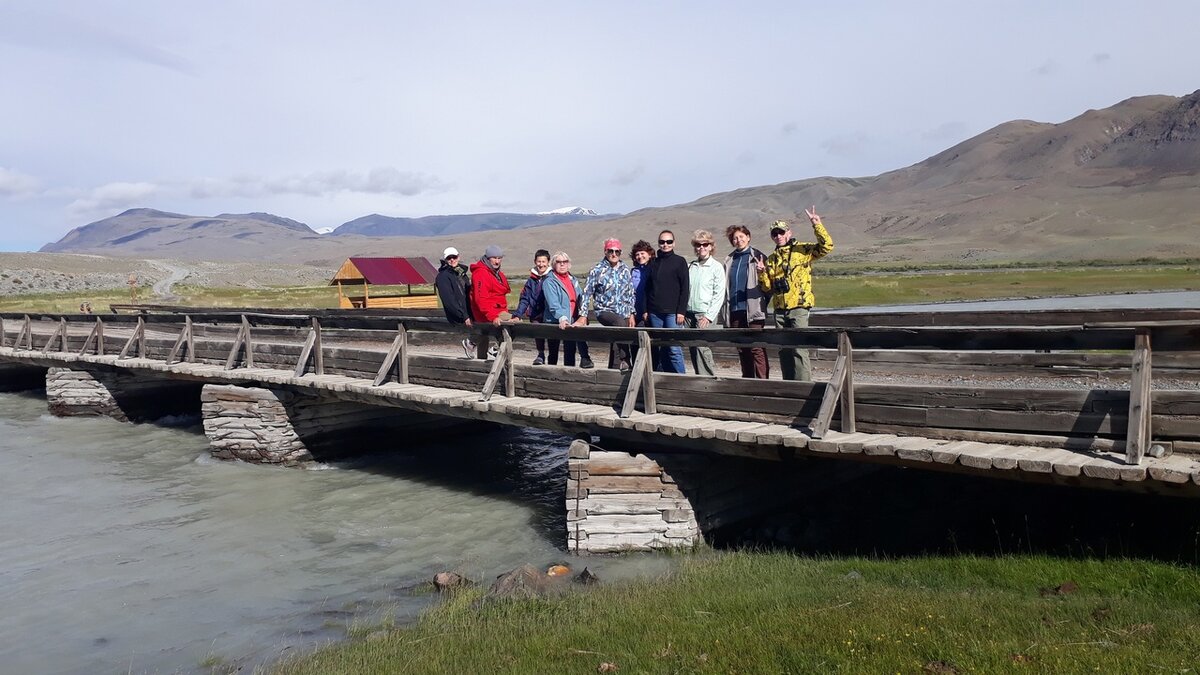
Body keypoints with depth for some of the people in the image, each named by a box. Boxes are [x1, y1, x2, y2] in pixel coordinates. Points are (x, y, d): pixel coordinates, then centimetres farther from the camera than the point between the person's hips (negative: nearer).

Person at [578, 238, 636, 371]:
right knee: (620, 323, -34)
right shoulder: (597, 270, -2)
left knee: (617, 339, 3)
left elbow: (630, 293, 16)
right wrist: (583, 316, -5)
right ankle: (623, 361, -33)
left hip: (624, 313, 5)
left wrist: (631, 314, 11)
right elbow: (587, 293, -1)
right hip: (605, 311, -5)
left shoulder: (625, 269, 10)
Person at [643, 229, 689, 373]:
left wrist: (681, 311, -10)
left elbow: (684, 288, -3)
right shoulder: (653, 263, 14)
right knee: (661, 350, 6)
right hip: (654, 313, 4)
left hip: (672, 312, -4)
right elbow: (647, 288, 16)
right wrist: (645, 310, 9)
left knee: (674, 349, -9)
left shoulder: (680, 262, 2)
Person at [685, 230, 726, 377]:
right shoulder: (691, 266, 12)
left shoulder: (716, 267, -2)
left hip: (706, 315, -5)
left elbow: (719, 295, -6)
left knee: (702, 346, -15)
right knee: (693, 348, 3)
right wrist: (683, 311, 5)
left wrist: (709, 316, -12)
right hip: (690, 314, 5)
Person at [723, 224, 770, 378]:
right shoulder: (729, 260, 16)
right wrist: (726, 312, 14)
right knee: (742, 349, 9)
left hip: (752, 311, -5)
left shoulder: (758, 257, 1)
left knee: (757, 348, -10)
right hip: (735, 311, 6)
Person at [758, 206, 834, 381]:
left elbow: (826, 246, -17)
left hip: (798, 307, -6)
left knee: (799, 348, -12)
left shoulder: (803, 249, -1)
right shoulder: (772, 258, 16)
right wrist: (762, 274, -4)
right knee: (783, 350, 10)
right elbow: (767, 287, 16)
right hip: (779, 309, 6)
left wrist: (816, 225, -25)